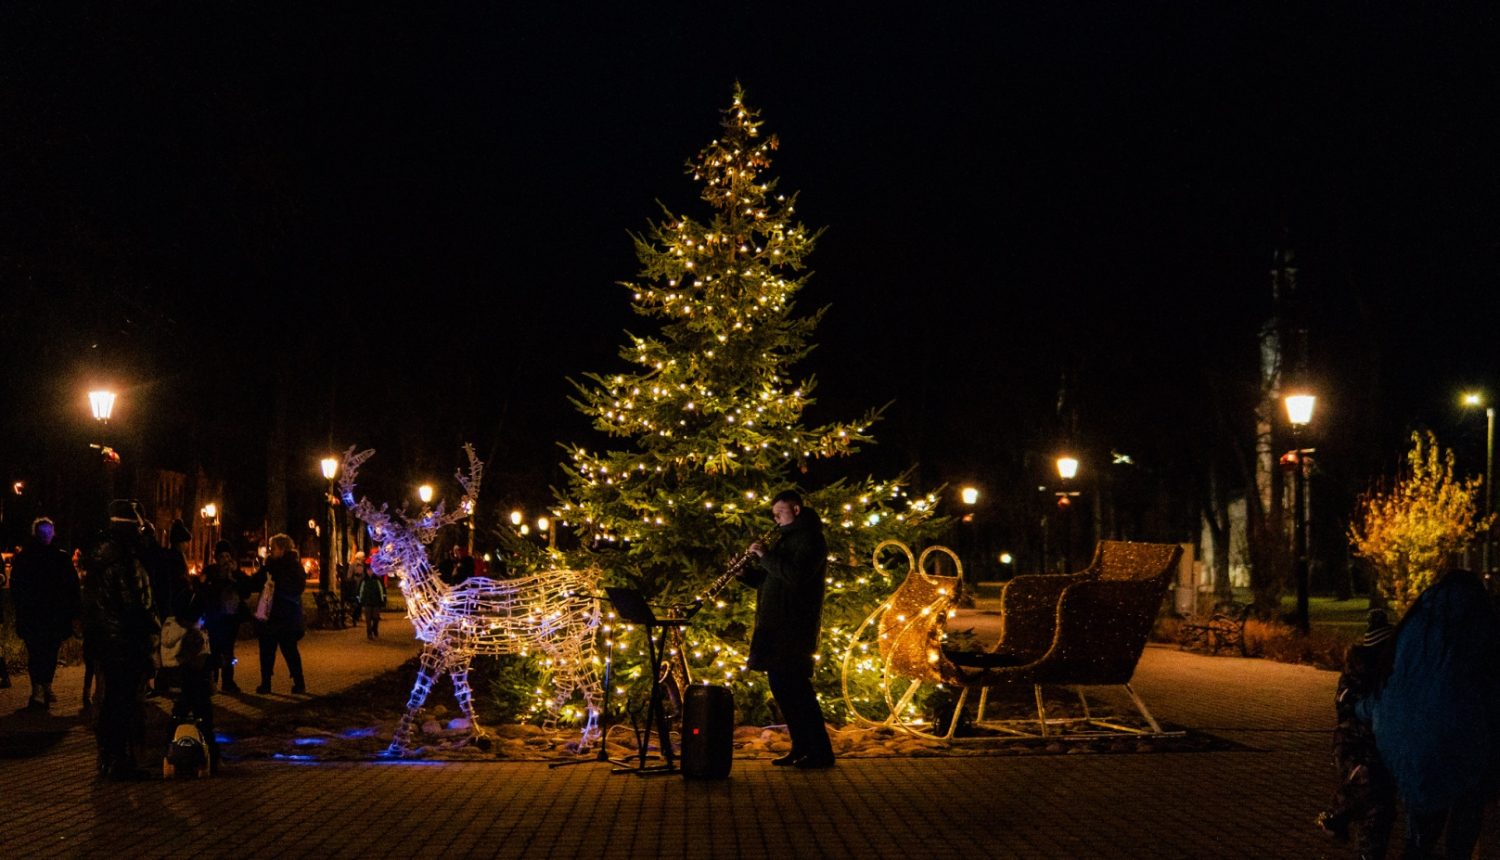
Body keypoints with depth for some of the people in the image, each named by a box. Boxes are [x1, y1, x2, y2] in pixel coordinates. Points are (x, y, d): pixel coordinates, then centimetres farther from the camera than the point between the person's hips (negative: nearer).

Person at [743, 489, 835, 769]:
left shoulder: (809, 538, -9)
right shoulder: (788, 538, 22)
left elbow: (796, 575, -24)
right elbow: (766, 579, 23)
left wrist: (766, 556, -18)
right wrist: (744, 570, 6)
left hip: (793, 626, -10)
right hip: (777, 625, 10)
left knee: (793, 686, -11)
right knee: (782, 685, 10)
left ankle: (820, 752, -8)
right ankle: (802, 748, 16)